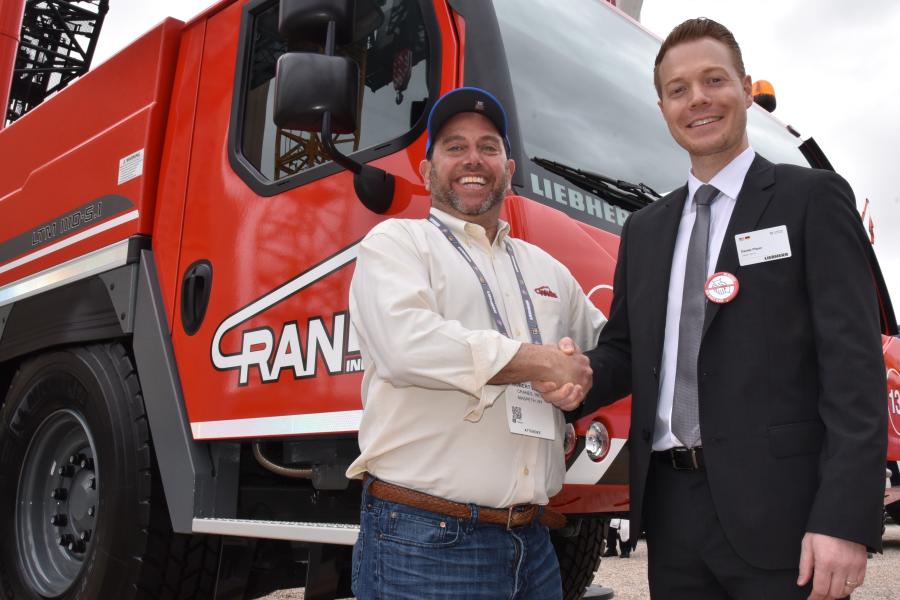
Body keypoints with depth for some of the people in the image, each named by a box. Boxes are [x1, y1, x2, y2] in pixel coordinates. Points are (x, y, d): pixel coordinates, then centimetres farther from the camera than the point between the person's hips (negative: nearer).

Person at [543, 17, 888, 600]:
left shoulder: (812, 198, 0)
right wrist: (583, 375, -7)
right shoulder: (644, 229, 15)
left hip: (778, 510, -4)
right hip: (672, 509, 5)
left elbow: (854, 362, -8)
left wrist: (845, 520, -16)